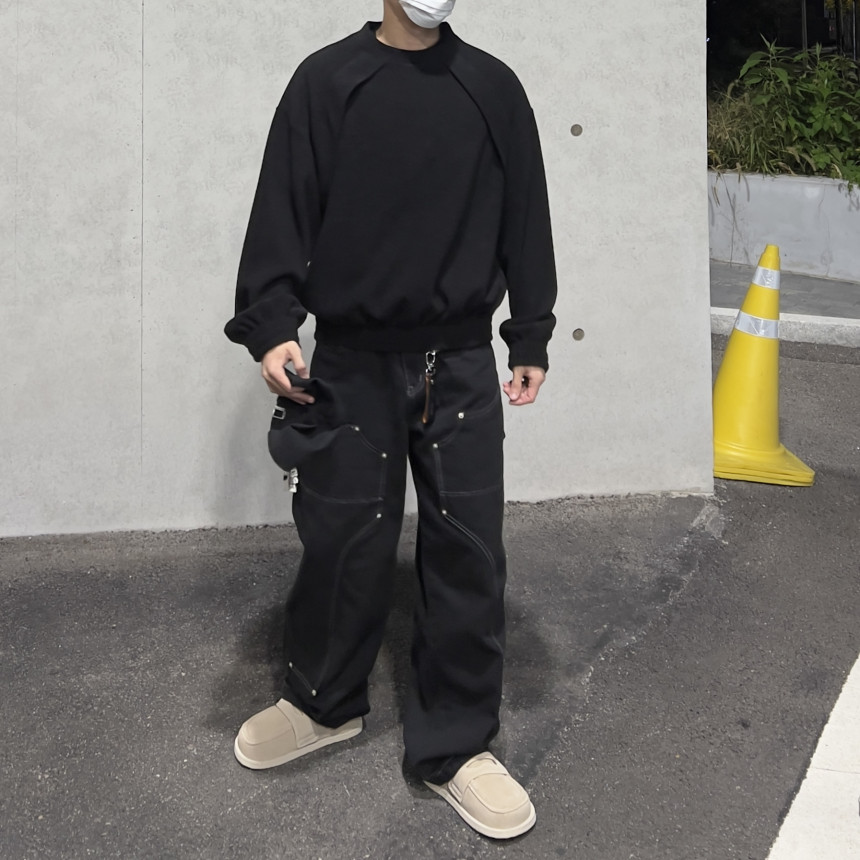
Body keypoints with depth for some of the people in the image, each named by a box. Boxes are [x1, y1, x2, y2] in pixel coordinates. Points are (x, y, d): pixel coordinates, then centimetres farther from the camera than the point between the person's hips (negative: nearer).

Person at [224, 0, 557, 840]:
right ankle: (323, 701, 29)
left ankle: (454, 744, 15)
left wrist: (531, 338, 9)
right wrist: (271, 325, -13)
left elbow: (524, 215, 10)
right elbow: (283, 209, -2)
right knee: (344, 540, 4)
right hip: (353, 362, -1)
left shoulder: (492, 87, 7)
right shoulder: (326, 80, 2)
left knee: (467, 551, 1)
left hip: (462, 365, 1)